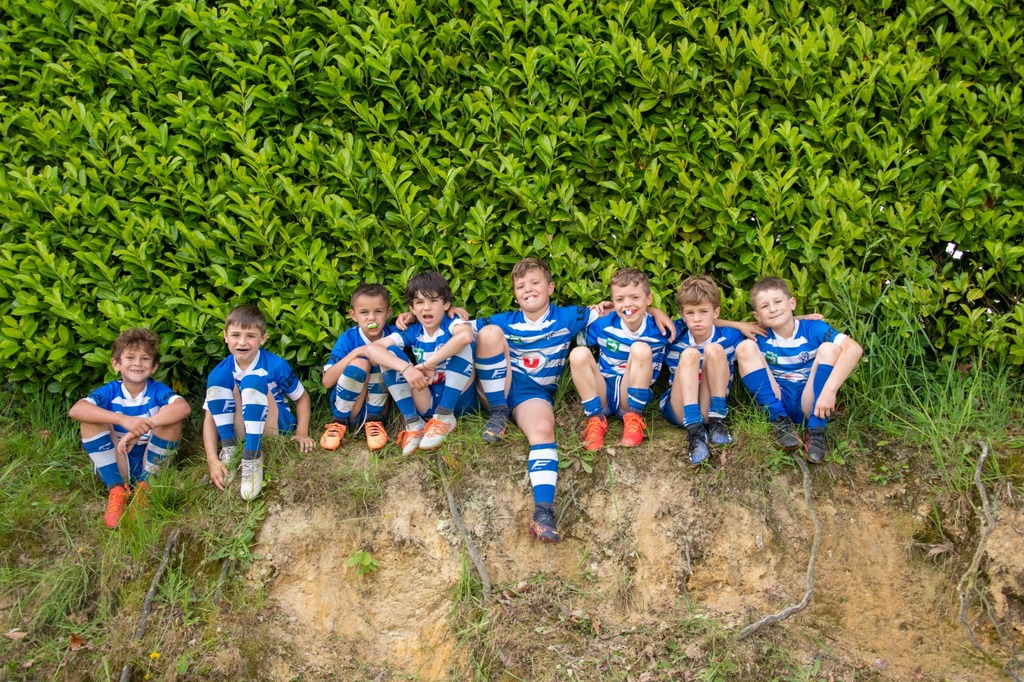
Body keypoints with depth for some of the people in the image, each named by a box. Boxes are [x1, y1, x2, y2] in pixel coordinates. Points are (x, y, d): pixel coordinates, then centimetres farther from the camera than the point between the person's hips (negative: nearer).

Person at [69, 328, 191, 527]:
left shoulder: (157, 391, -7)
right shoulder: (110, 392, -6)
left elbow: (183, 407, -29)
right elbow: (75, 410, -27)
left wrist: (144, 426, -40)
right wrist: (123, 419, -41)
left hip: (151, 464, 0)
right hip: (116, 467, 1)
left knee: (171, 419, -22)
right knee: (90, 421, -19)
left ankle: (145, 485, -8)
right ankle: (116, 490, -14)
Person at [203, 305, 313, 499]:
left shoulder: (276, 366, -14)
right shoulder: (220, 372, -9)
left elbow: (302, 397, -1)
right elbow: (210, 418, -11)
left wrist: (302, 432, -14)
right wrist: (213, 460, -24)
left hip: (275, 425, -2)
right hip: (243, 430, 2)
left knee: (252, 380, -31)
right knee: (216, 379, -20)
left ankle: (253, 459, -31)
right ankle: (229, 449, -19)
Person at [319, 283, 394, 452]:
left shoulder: (393, 335, -9)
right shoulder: (348, 339, -13)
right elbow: (327, 381, -19)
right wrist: (356, 352, -28)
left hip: (378, 405, 1)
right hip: (348, 405, -1)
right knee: (359, 364, -29)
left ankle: (374, 420, -10)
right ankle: (340, 422, -9)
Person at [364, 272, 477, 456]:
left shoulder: (452, 324, -11)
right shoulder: (412, 333, -1)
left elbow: (466, 335, -39)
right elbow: (371, 349, -16)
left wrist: (429, 364, -34)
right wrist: (406, 368, -33)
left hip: (459, 400, -3)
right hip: (428, 404, 4)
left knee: (461, 343, -25)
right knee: (389, 354, -11)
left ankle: (445, 418, -22)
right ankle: (414, 424, -16)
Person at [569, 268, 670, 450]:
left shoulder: (658, 331, -7)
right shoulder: (603, 324, -5)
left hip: (632, 397, -1)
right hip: (602, 394, 1)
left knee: (641, 349, -24)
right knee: (579, 353, -23)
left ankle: (633, 417, -14)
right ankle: (596, 419, -16)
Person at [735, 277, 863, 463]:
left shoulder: (813, 329, -7)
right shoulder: (760, 338, 1)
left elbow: (854, 348, -25)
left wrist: (829, 391, -36)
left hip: (810, 404, -2)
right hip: (776, 402, 2)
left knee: (829, 348, -20)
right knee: (745, 347, -13)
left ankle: (816, 431, -24)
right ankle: (781, 421, -19)